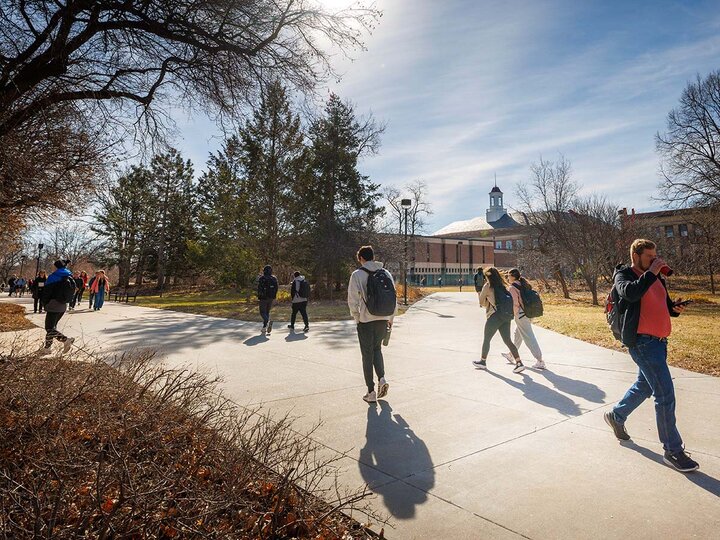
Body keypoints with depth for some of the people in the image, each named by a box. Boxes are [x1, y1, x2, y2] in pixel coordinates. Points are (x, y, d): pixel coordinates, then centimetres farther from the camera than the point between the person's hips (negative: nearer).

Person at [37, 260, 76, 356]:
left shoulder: (53, 277, -12)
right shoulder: (69, 278, 8)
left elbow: (46, 292, -10)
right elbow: (71, 292, 11)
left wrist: (44, 303, 4)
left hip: (53, 305, -7)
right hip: (63, 306, 7)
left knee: (49, 328, -3)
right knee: (52, 326, 16)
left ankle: (66, 340, -19)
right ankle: (47, 347, 20)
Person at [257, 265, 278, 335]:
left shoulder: (262, 278, -10)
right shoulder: (274, 278, 5)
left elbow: (259, 288, -13)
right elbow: (276, 289, 6)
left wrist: (258, 297, -7)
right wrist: (274, 297, 12)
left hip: (263, 298, -5)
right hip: (271, 298, 5)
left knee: (263, 312, 3)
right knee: (267, 312, 15)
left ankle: (268, 321, -25)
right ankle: (265, 328, 13)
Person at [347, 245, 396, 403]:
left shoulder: (357, 275, -8)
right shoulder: (386, 273, 5)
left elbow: (353, 300, -9)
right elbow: (393, 298, 8)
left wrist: (356, 318, 6)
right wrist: (390, 318, 17)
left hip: (366, 320, -4)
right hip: (383, 319, 4)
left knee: (367, 354, 7)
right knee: (377, 349, 23)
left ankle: (371, 391, 12)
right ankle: (382, 379, 6)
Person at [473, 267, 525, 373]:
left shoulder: (487, 286, -3)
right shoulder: (502, 285, 13)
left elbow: (481, 302, 0)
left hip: (495, 315, -6)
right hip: (506, 316, 6)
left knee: (486, 339, 10)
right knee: (507, 340, 8)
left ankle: (483, 361, 23)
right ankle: (519, 363, -1)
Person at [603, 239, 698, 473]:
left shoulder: (657, 278, 16)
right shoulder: (623, 275, -7)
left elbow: (664, 304, 22)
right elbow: (630, 292, -28)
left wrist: (675, 308, 1)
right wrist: (651, 273, -22)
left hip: (658, 340, 9)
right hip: (642, 341, -9)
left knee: (644, 387, 22)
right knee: (665, 395, -8)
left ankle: (616, 416, 42)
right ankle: (673, 451, 3)